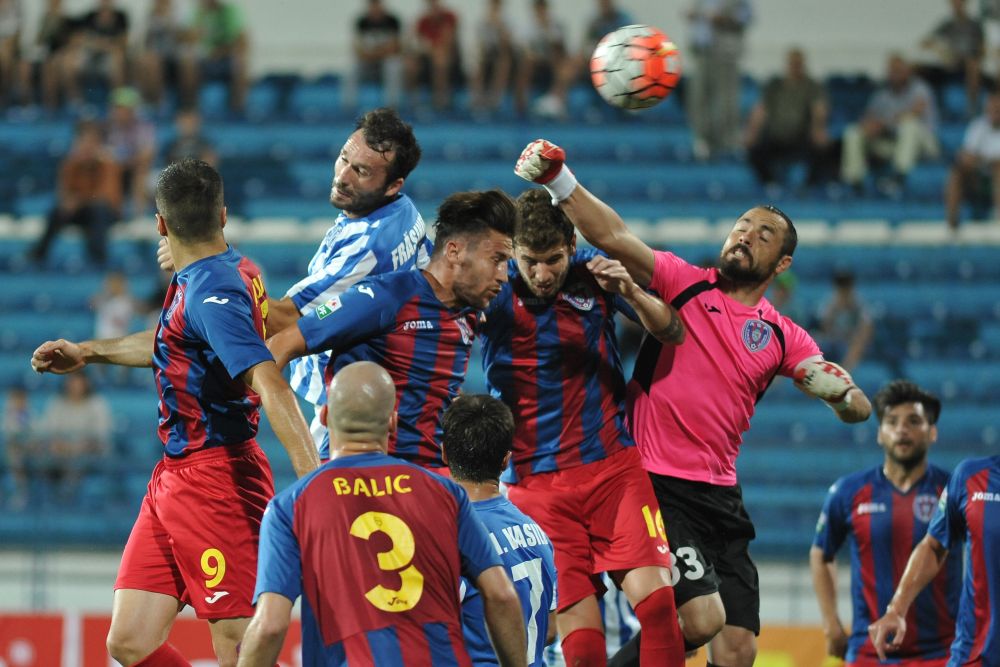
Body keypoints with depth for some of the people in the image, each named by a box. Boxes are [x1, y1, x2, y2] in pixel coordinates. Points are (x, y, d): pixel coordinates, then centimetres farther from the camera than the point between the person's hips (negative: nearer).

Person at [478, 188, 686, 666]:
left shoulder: (594, 276, 0)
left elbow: (672, 333, 4)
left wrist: (632, 295, -14)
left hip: (613, 467, 1)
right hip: (535, 483, -1)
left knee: (656, 599, -16)